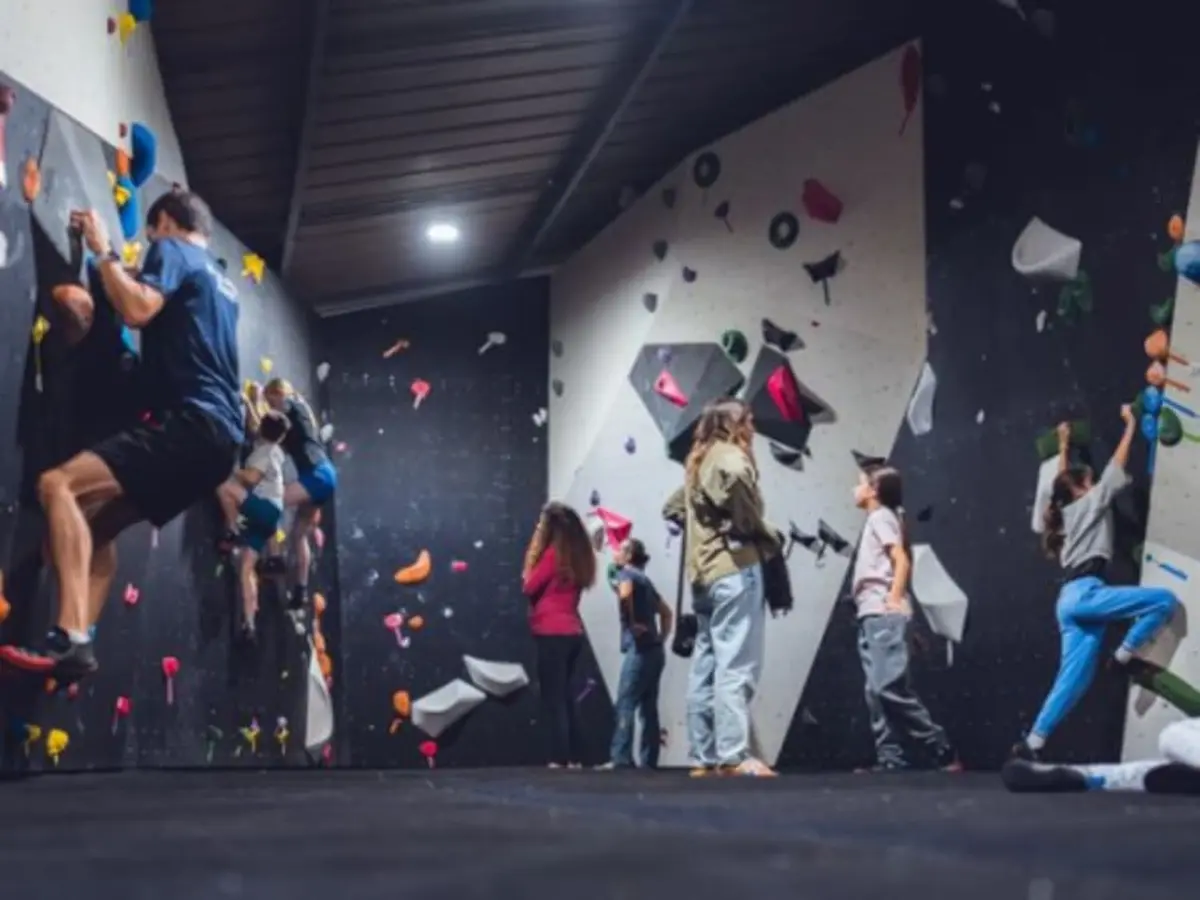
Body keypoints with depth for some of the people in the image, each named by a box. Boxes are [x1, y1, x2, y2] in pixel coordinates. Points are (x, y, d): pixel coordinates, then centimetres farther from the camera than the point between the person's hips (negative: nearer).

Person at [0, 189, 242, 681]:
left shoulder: (172, 250, 3)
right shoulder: (220, 281, 29)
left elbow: (137, 309, -16)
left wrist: (103, 251, -2)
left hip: (190, 425, -10)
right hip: (217, 435, 10)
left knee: (58, 485, -20)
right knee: (93, 522, 16)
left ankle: (70, 637, -32)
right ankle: (78, 642, 3)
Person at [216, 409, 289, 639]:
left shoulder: (264, 450, -6)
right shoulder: (275, 450, 19)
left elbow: (252, 477, -20)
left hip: (265, 509, -9)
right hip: (265, 513, 9)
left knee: (224, 486, -25)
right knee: (247, 568, 3)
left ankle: (233, 532, -15)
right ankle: (249, 622, -4)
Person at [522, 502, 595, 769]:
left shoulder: (553, 552, -10)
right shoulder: (578, 555, 12)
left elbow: (530, 586, -7)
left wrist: (533, 552, -1)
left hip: (552, 634, -8)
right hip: (572, 633, 8)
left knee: (553, 698, -5)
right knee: (565, 697, 13)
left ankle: (558, 758, -7)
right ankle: (574, 757, 12)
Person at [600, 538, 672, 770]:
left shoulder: (626, 574, -2)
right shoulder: (644, 580, 23)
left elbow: (625, 593, -26)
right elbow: (667, 612, 28)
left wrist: (632, 624, -16)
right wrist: (662, 637, 18)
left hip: (639, 649, -9)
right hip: (654, 650, 9)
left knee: (625, 704, -10)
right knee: (648, 707, 8)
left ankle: (621, 758, -15)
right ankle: (648, 760, 8)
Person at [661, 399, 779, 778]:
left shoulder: (698, 465, 22)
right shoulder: (730, 457, -5)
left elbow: (673, 508, 29)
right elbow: (736, 486, -23)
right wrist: (770, 539, -8)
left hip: (703, 573, 9)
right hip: (735, 569, -9)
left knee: (706, 667, 7)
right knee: (736, 666, -12)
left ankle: (704, 757, 8)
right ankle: (734, 756, -17)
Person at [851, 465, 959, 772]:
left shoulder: (880, 517, -2)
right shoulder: (877, 520, 24)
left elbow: (902, 560, -14)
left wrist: (895, 599, -23)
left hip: (884, 615, -10)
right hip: (872, 616, 10)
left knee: (890, 688, -15)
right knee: (878, 691, 3)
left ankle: (941, 750, -11)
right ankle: (889, 758, 0)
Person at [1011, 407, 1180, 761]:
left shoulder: (1066, 512, 23)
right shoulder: (1090, 503, 5)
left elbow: (1063, 479, 42)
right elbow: (1116, 466, 8)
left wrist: (1064, 446, 51)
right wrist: (1131, 424, 17)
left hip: (1071, 598, 8)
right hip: (1085, 592, -8)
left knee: (1074, 677, 1)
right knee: (1165, 600, -10)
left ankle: (1033, 742, -7)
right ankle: (1126, 654, -3)